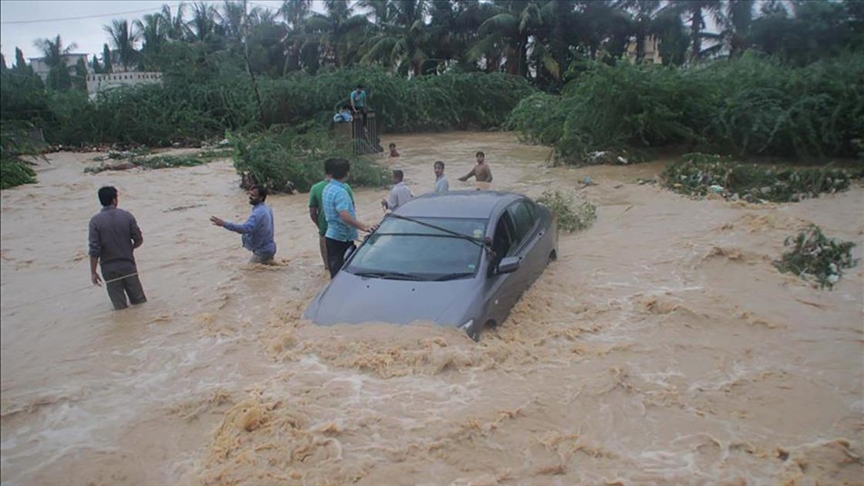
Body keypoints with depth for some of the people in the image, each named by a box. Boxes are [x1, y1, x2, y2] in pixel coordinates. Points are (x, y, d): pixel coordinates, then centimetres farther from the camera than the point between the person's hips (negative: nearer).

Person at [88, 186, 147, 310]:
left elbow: (94, 249, -13)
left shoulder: (95, 221, -11)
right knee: (140, 302, 13)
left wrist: (93, 272, -5)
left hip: (109, 268, -1)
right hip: (128, 265, 1)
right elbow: (139, 240, -2)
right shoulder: (127, 216, -6)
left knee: (121, 307, 9)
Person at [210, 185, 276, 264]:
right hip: (268, 248, 9)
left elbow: (245, 228, -38)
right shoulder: (267, 209, 6)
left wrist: (224, 224, -41)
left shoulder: (258, 213, -25)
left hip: (263, 250, -9)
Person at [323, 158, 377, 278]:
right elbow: (345, 216, -33)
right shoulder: (340, 191, -21)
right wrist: (364, 227, -39)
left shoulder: (328, 188, 9)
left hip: (331, 236, 10)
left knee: (335, 272, 16)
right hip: (341, 238, -10)